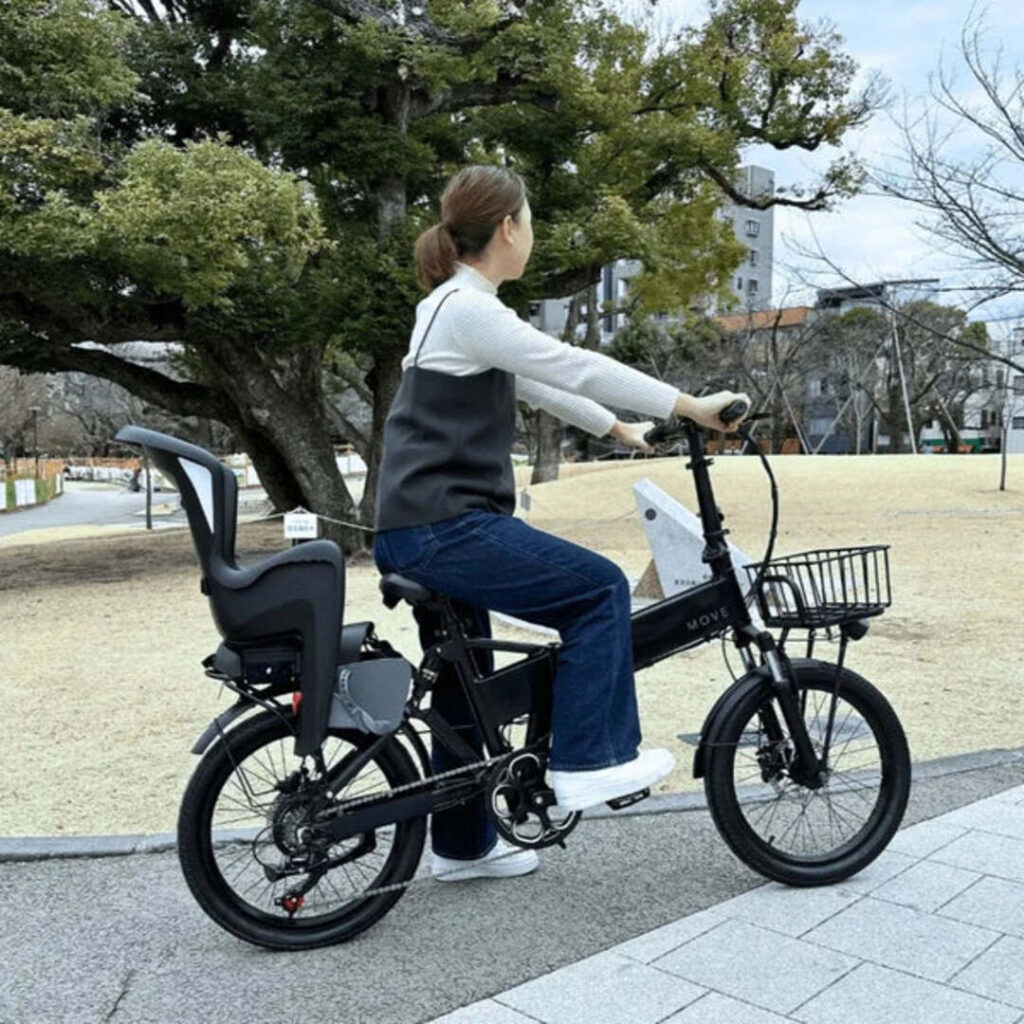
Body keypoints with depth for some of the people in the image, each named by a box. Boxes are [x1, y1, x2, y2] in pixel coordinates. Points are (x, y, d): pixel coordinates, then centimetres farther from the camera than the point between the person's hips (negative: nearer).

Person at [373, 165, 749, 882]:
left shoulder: (455, 306, 18)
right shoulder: (469, 309, -13)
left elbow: (542, 385, 26)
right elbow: (574, 367, -17)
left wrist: (622, 430, 30)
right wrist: (691, 406, -13)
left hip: (422, 532, 10)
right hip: (446, 528, -10)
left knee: (465, 688, 16)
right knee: (599, 588, -7)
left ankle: (463, 844, 29)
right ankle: (588, 761, -1)